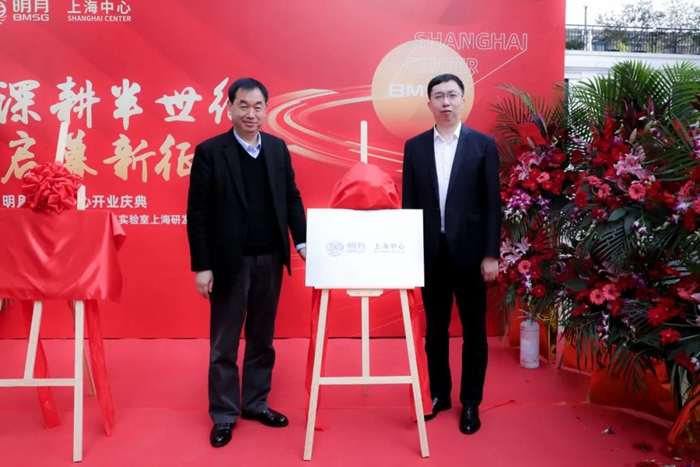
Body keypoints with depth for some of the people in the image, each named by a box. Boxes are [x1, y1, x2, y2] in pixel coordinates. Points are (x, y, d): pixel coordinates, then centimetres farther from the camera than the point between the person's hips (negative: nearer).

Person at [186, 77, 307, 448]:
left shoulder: (278, 149, 7)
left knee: (262, 339, 15)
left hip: (270, 259, 4)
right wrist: (201, 266, -11)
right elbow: (197, 212, -8)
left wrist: (302, 241, -2)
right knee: (224, 344, 9)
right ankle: (224, 415, 24)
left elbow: (292, 198, 9)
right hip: (230, 262, -4)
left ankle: (256, 403, 32)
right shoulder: (209, 152, -6)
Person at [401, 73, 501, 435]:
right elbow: (409, 202, 5)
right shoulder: (414, 146, 6)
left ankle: (471, 402, 22)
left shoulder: (483, 144, 0)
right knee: (435, 328, 12)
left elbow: (492, 203, -2)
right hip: (430, 251, 2)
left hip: (469, 250, -2)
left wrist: (491, 254, -7)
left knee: (473, 330, 8)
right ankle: (439, 393, 28)